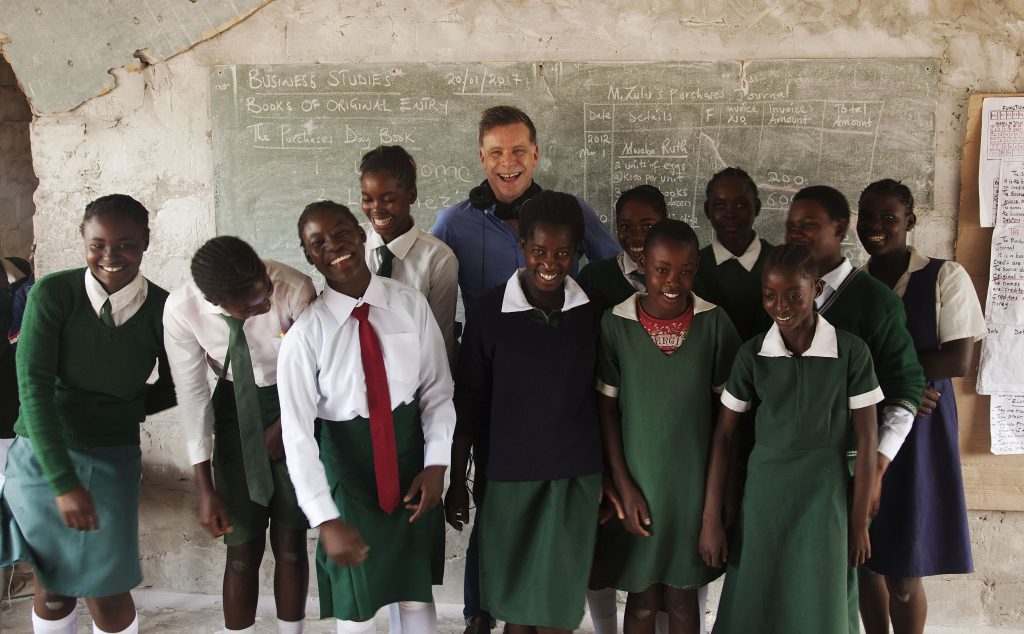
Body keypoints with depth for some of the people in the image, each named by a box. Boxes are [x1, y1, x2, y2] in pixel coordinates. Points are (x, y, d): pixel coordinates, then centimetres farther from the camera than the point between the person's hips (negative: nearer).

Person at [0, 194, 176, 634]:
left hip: (113, 461, 0)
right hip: (40, 457, 0)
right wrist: (63, 482, -20)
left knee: (107, 595, 3)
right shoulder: (53, 294, -12)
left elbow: (172, 389, 7)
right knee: (52, 590, 14)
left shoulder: (162, 309, -8)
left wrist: (119, 413, -6)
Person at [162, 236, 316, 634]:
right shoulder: (181, 310, -24)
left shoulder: (295, 290, -30)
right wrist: (206, 489, -13)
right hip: (235, 408, 1)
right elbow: (192, 394, -15)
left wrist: (283, 427, -7)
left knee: (290, 542, 5)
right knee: (243, 549, 2)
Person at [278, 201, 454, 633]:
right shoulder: (306, 335, -15)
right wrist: (327, 520, -19)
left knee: (416, 594, 16)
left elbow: (437, 390, -2)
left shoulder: (411, 305, -8)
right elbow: (297, 435, -15)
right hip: (346, 467, -2)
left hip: (411, 457, 2)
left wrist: (436, 464, -11)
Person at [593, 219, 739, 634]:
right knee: (642, 599, 14)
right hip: (638, 480, 0)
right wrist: (624, 486, -5)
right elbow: (606, 408, -4)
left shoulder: (715, 323, -8)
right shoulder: (616, 324, -10)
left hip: (695, 481, 1)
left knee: (683, 599, 15)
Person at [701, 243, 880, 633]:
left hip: (824, 497, -1)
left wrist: (859, 523, -2)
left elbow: (866, 439, -3)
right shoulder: (752, 354, -3)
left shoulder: (851, 352, -7)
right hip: (763, 496, 2)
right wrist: (711, 519, -2)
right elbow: (724, 436, 0)